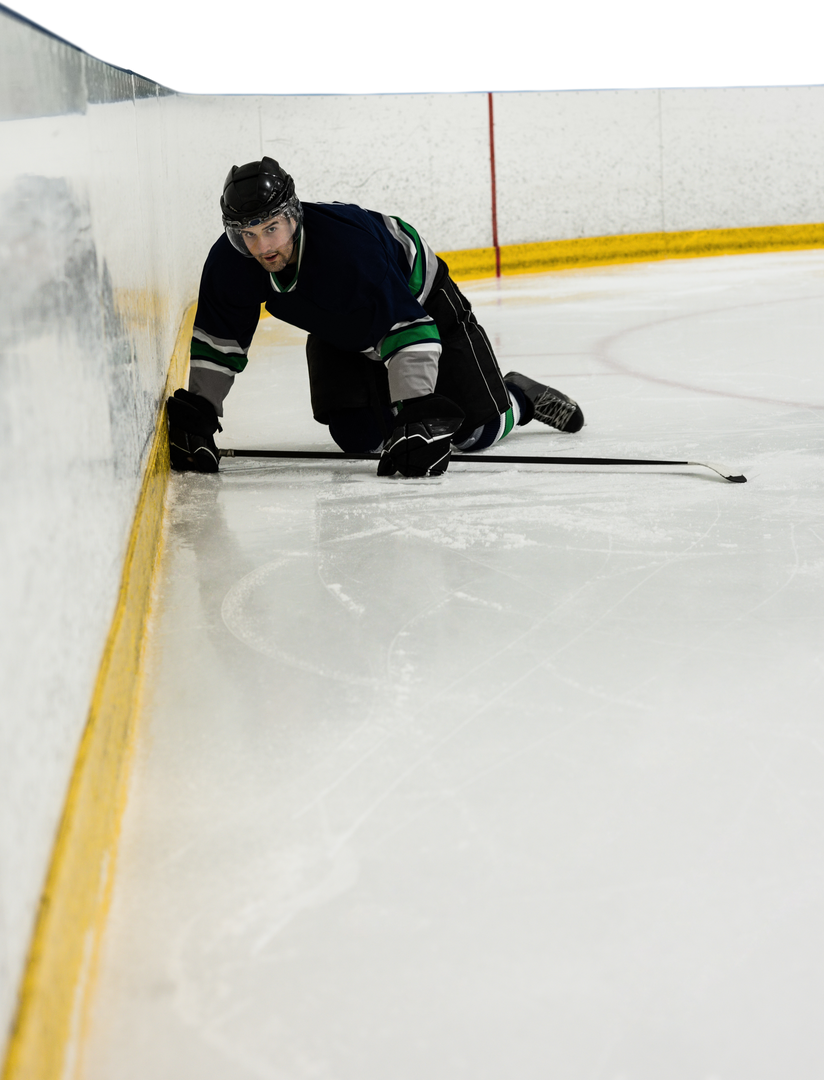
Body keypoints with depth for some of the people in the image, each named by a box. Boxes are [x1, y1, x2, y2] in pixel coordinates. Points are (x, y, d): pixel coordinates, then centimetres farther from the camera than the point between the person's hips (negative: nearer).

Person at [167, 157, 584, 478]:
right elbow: (217, 342, -11)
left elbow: (408, 329, -44)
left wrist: (420, 418, -49)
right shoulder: (230, 263, -25)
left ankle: (519, 396, 28)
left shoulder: (350, 244, -43)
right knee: (356, 436, -11)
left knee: (477, 430, -6)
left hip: (419, 299, -5)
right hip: (341, 332, 5)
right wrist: (195, 415, -19)